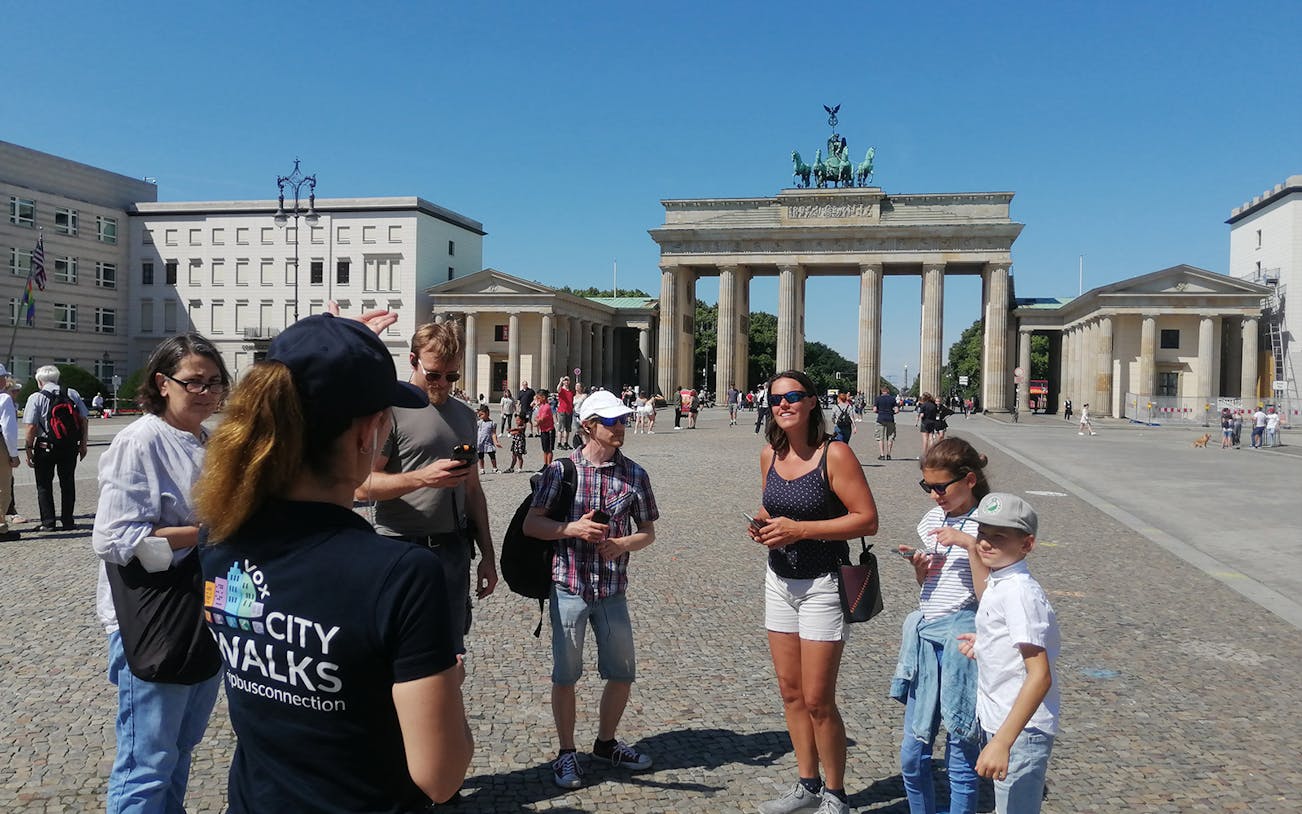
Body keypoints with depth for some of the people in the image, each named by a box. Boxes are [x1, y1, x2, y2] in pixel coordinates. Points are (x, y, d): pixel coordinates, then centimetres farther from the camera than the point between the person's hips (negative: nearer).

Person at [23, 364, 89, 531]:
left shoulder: (35, 398, -6)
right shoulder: (73, 394, 4)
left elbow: (31, 426, -12)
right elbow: (83, 420, 4)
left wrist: (29, 448, -4)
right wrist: (83, 444, 12)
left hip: (45, 447, -3)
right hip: (70, 447, 3)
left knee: (44, 485, 7)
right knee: (68, 483, 11)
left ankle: (48, 522, 6)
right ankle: (67, 521, 13)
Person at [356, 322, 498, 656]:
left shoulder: (465, 415, 14)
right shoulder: (391, 408, -7)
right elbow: (362, 486, -13)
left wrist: (487, 555, 17)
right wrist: (422, 478, -25)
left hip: (454, 551, 6)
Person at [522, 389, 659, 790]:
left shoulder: (634, 475, 1)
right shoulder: (560, 470, -5)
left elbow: (648, 531, 8)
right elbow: (531, 523, -5)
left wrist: (623, 544, -13)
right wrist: (572, 528, -20)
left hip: (613, 590, 3)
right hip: (569, 587, -3)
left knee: (623, 673, 12)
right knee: (565, 674, 6)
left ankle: (606, 743, 35)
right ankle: (566, 753, 26)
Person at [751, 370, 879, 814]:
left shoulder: (835, 454, -16)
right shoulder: (769, 455, 4)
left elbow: (867, 519, -19)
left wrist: (799, 529, -23)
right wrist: (762, 525, -4)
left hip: (822, 585, -6)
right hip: (779, 581, 7)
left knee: (818, 700, 0)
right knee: (790, 692, 14)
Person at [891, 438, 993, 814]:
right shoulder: (933, 518, 10)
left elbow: (987, 595, -16)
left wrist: (969, 544, -23)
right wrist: (920, 566, -1)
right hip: (925, 637, 7)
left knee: (960, 754, 5)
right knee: (912, 755, 12)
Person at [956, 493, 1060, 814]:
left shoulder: (1020, 593, -22)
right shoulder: (1000, 584, 6)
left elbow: (1040, 676, -27)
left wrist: (1002, 742, -30)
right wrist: (985, 644, 12)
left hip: (1020, 730, -10)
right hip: (1000, 722, 10)